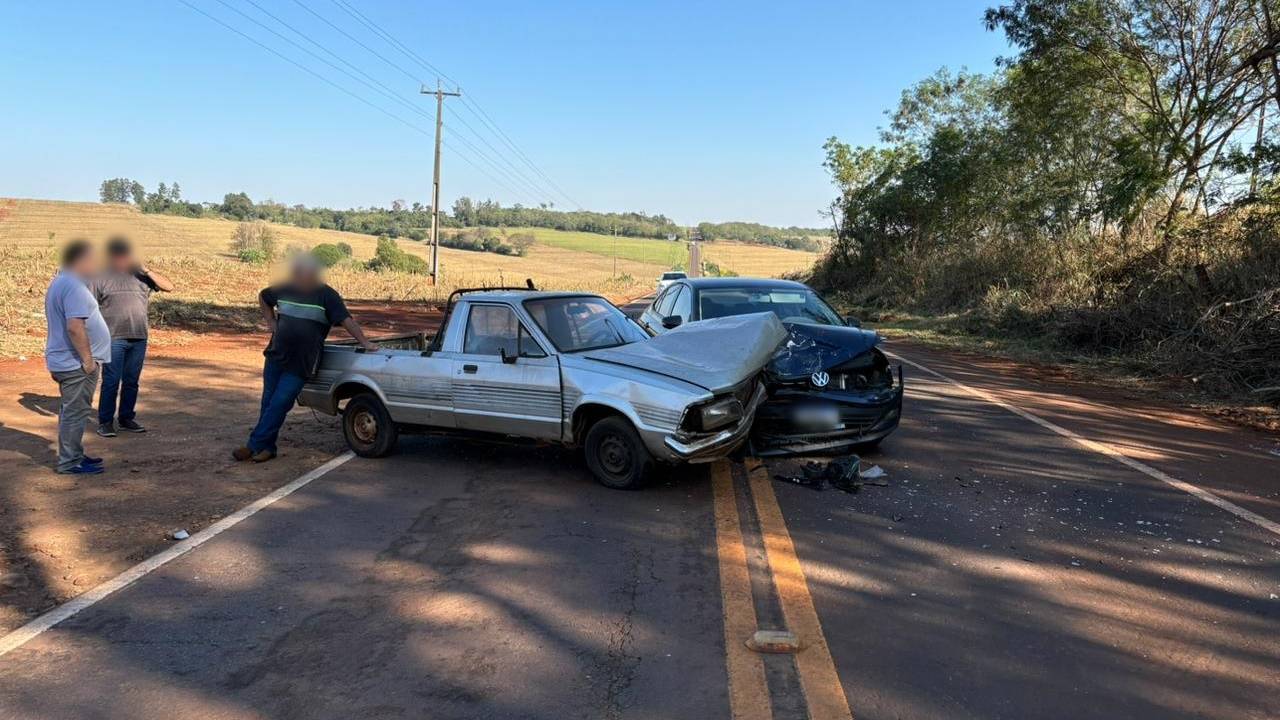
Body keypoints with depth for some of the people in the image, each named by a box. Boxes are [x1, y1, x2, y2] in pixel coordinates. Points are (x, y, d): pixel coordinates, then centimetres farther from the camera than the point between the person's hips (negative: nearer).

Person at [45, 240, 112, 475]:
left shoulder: (61, 282, 14)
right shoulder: (74, 287, -20)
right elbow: (75, 327, -28)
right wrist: (87, 359, -21)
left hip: (65, 361, 11)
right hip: (75, 363, -11)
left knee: (72, 411, 18)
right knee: (76, 412, -3)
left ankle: (73, 455, 28)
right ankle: (70, 462, 3)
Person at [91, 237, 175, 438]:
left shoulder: (141, 276, 9)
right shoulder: (101, 278, 1)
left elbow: (169, 287, 0)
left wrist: (146, 271, -10)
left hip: (139, 338, 3)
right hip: (113, 338, -3)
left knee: (132, 381, 11)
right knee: (111, 381, -1)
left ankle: (127, 419, 22)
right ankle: (105, 422, 8)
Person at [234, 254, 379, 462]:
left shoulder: (327, 295, -9)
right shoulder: (284, 289, 5)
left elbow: (346, 320, -14)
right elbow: (263, 297, 24)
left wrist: (365, 343, -20)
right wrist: (271, 321, 14)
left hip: (300, 364, -5)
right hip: (275, 357, 5)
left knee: (279, 404, -5)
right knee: (268, 402, 10)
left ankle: (256, 445, 3)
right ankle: (267, 447, 21)